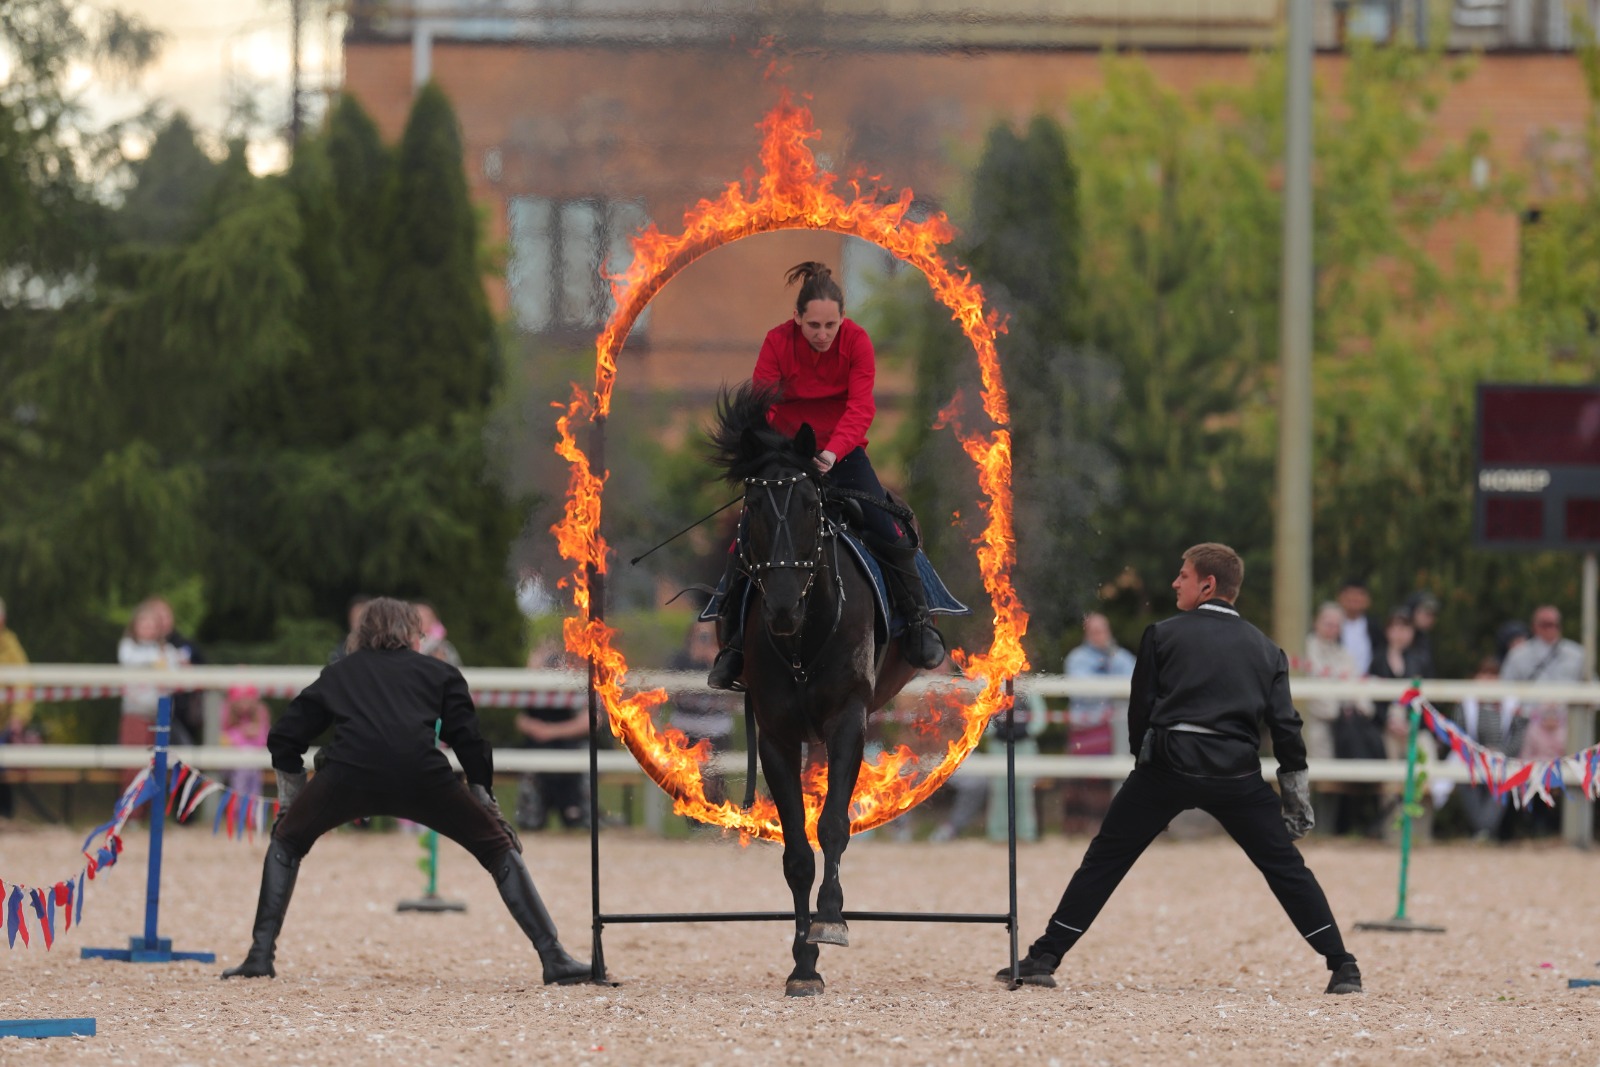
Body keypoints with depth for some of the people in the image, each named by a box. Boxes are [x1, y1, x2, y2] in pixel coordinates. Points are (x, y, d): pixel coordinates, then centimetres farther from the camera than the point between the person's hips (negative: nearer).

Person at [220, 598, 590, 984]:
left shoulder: (338, 673, 33)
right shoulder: (439, 672, 28)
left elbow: (284, 739, 29)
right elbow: (469, 741, 16)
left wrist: (292, 800, 38)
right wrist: (484, 798, 26)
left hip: (349, 775, 1)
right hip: (422, 775, -1)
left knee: (286, 841, 27)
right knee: (499, 848, 17)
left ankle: (260, 956, 15)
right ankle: (555, 959, 8)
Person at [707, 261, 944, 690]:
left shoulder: (856, 341, -15)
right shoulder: (778, 342, -14)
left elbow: (860, 407, -23)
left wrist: (833, 452, -41)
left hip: (842, 453, 0)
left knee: (888, 533, -13)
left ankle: (917, 623, 7)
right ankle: (734, 643, 1)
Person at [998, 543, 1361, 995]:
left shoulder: (1163, 635, 6)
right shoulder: (1265, 649, 13)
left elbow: (1141, 709, 6)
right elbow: (1285, 724, 8)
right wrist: (1296, 794, 11)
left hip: (1167, 767, -2)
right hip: (1236, 772, 2)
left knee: (1104, 860, 5)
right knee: (1285, 865, 9)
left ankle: (1044, 958, 1)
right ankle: (1343, 966, 3)